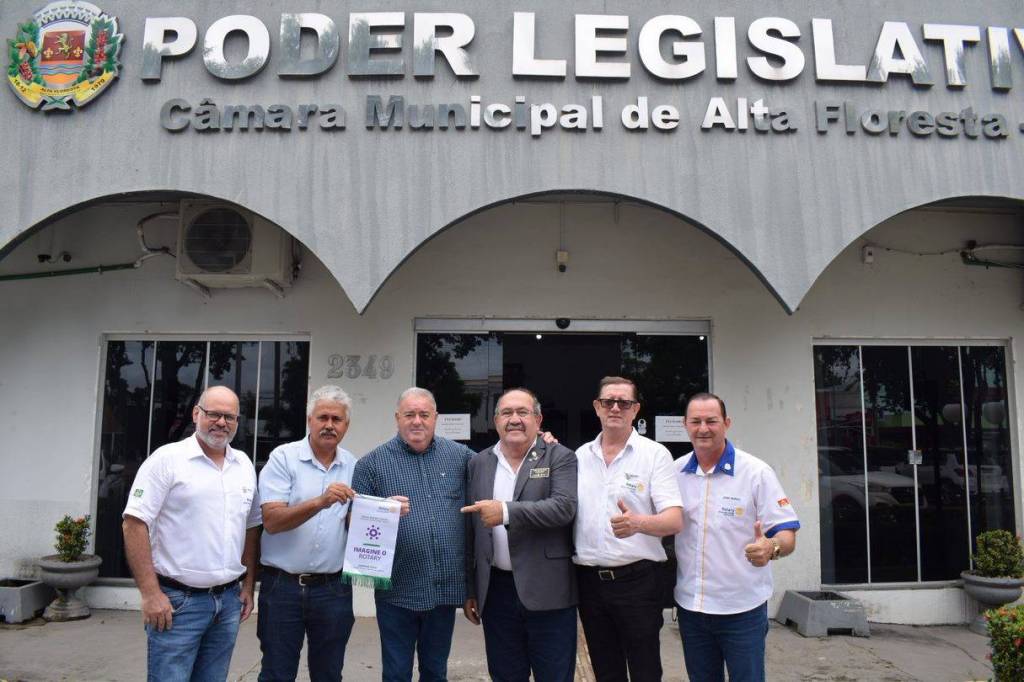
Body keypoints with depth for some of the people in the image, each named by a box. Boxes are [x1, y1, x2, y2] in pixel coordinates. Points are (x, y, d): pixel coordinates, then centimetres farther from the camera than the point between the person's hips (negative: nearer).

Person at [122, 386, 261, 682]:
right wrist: (151, 593, -15)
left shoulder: (245, 465, 10)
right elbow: (135, 523, -11)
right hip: (177, 600, -5)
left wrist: (248, 586, 10)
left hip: (229, 600, 5)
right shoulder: (167, 458, -7)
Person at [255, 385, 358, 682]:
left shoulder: (354, 466, 6)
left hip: (334, 588, 3)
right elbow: (272, 521, -16)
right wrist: (320, 502, -30)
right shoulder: (283, 457, -6)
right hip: (283, 586, -3)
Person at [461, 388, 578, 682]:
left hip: (548, 592, -3)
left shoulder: (560, 458, -3)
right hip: (496, 591, 4)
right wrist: (469, 589, 10)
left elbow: (564, 507, -19)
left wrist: (507, 511, -29)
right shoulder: (478, 463, 7)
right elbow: (470, 530, 10)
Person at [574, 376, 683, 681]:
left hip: (637, 579, -4)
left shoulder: (655, 454, -5)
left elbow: (674, 520, -12)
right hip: (589, 580, 4)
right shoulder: (579, 457, 8)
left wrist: (638, 523, -34)